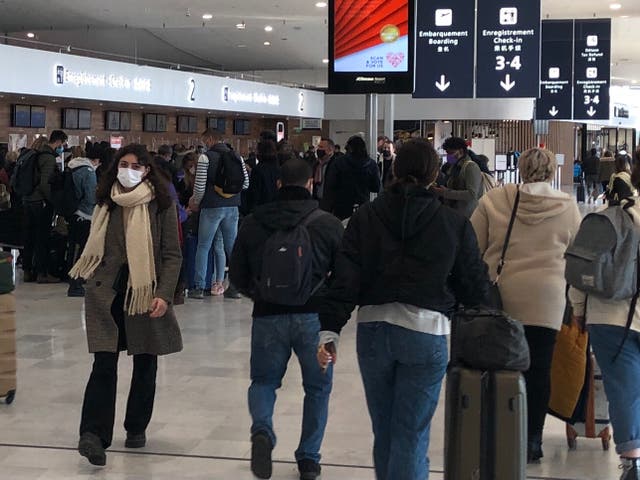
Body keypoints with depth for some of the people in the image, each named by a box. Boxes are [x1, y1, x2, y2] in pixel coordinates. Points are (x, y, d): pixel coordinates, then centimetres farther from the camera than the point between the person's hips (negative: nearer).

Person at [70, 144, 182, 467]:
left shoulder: (162, 205, -3)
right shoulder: (107, 203, 7)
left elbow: (172, 255, -5)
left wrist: (164, 294, -15)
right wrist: (91, 283, 17)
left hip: (146, 294, -1)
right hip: (107, 292, 1)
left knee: (145, 364, 9)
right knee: (104, 363, -9)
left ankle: (136, 428, 26)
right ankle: (94, 435, -13)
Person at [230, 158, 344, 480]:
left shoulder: (253, 223, 4)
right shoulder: (329, 224, -3)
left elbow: (238, 275, 10)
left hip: (268, 316, 1)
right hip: (313, 317, -1)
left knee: (263, 381, 18)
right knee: (318, 388, 16)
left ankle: (262, 430, -11)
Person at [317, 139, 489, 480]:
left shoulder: (366, 216, 2)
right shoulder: (455, 224, -2)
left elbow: (345, 278, -5)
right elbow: (475, 288, 2)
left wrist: (330, 330, -5)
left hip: (373, 329, 2)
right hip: (426, 332, -2)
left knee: (383, 430, 19)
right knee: (411, 435, 2)